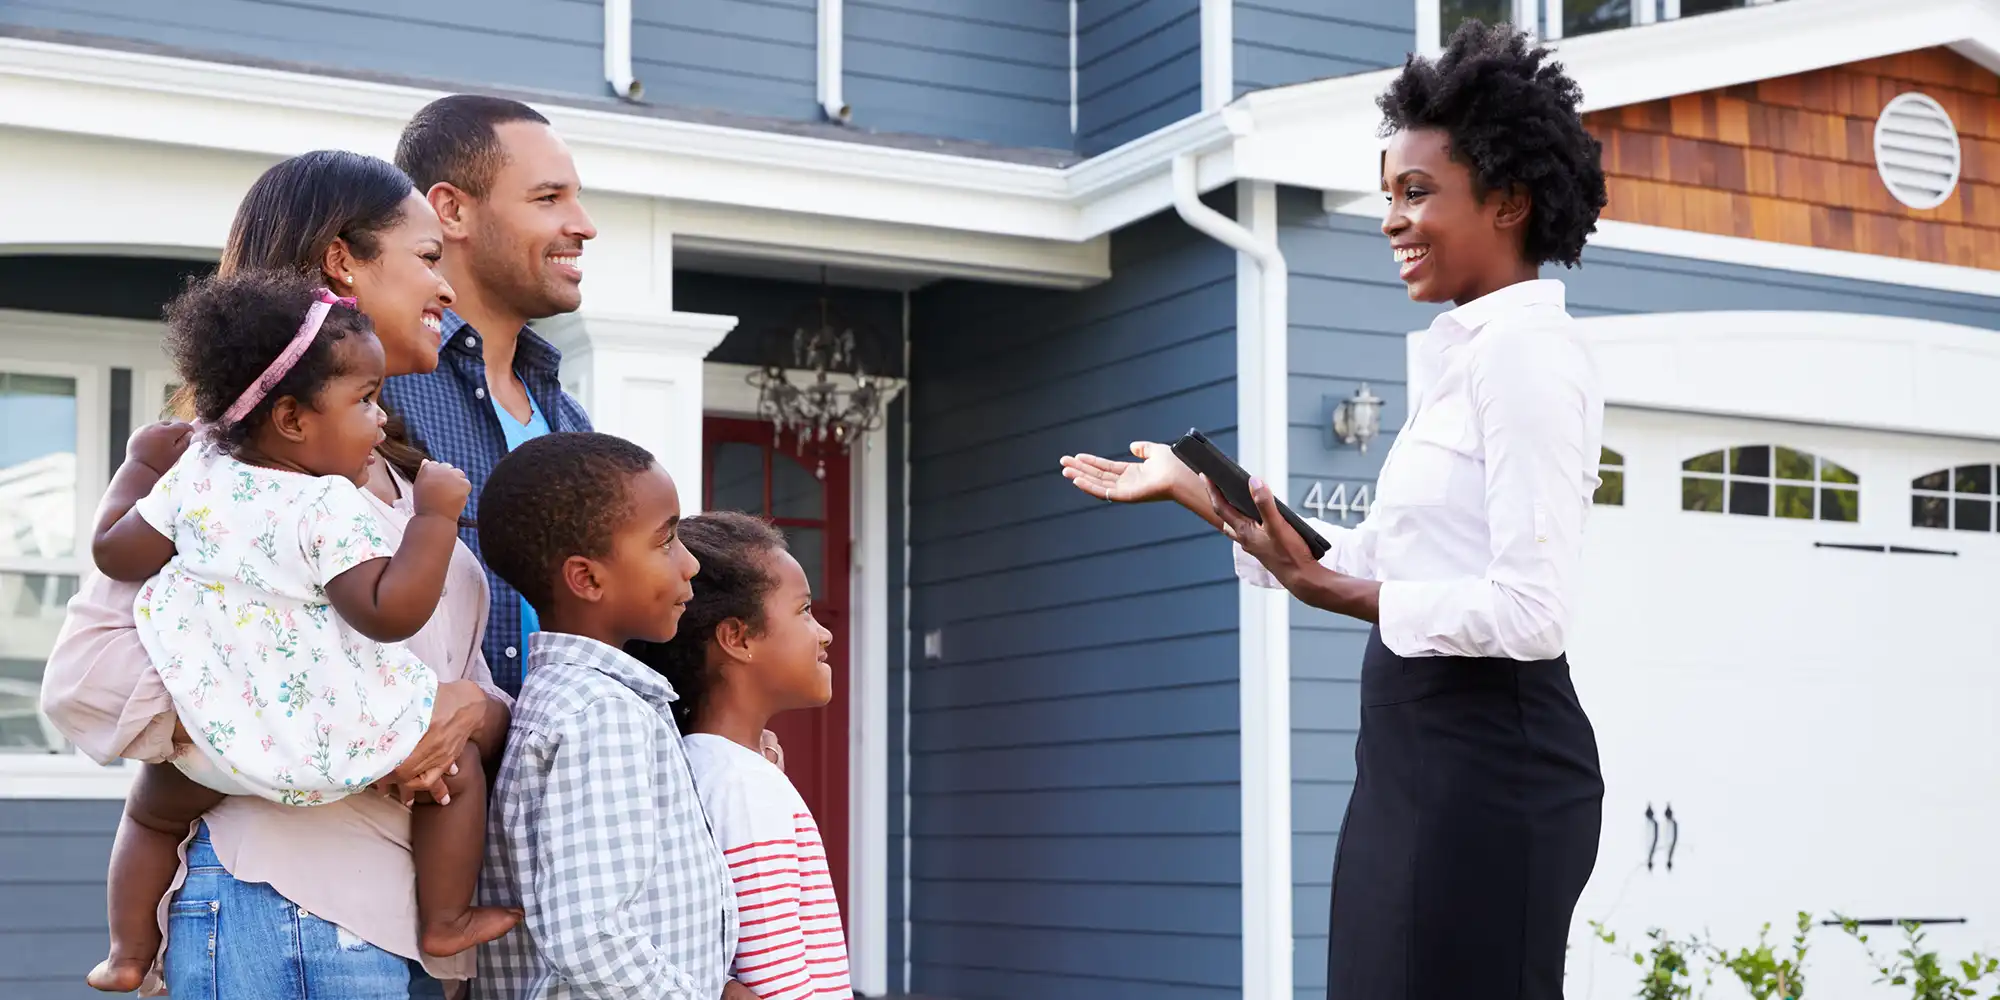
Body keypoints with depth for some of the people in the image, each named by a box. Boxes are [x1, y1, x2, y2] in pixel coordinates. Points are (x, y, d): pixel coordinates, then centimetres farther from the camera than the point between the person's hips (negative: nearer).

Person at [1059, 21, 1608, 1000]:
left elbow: (1529, 612, -20)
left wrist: (1329, 590, -15)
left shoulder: (1523, 350, -13)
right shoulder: (1464, 355, 16)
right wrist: (1193, 489, 19)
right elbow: (1381, 560, 16)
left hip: (1485, 765, -10)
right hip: (1422, 761, 10)